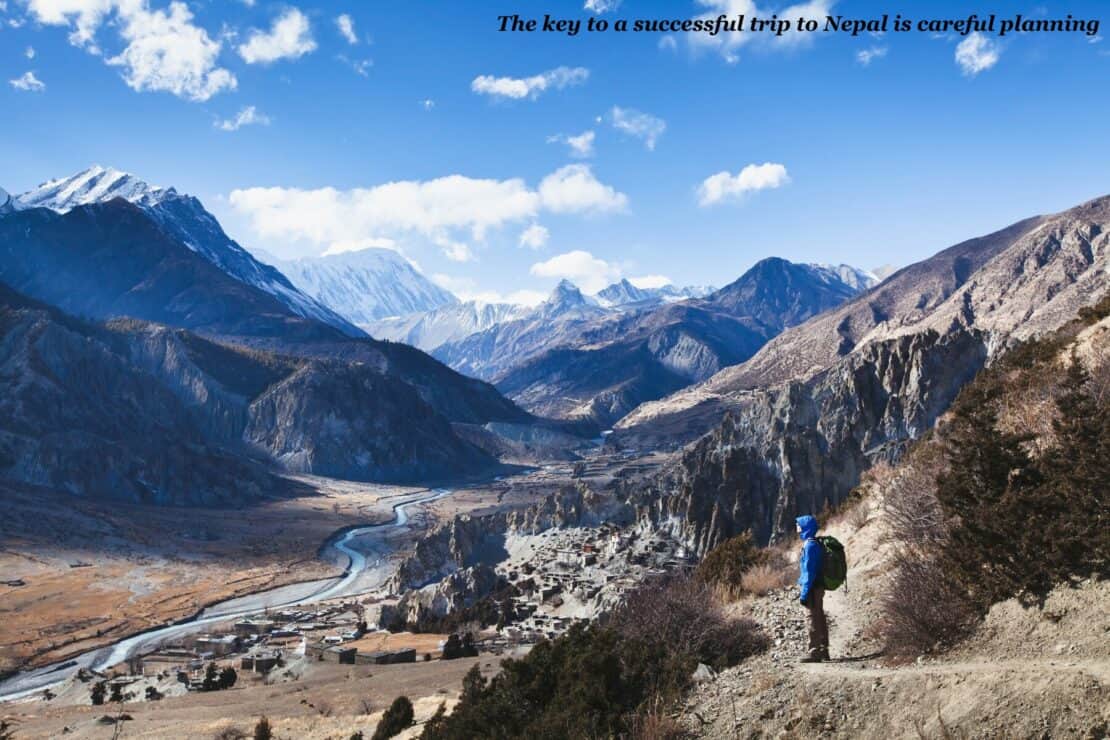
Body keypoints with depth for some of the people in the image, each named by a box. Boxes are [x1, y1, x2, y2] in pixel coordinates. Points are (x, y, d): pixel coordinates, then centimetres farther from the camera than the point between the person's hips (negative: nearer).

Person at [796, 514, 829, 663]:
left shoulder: (810, 545, -18)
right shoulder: (815, 543, 12)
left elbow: (809, 571, -20)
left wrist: (804, 593, -19)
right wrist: (803, 588, 23)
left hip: (813, 588, -10)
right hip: (818, 587, 10)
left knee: (814, 619, -5)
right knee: (819, 618, 15)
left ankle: (814, 652, 0)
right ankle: (823, 650, 23)